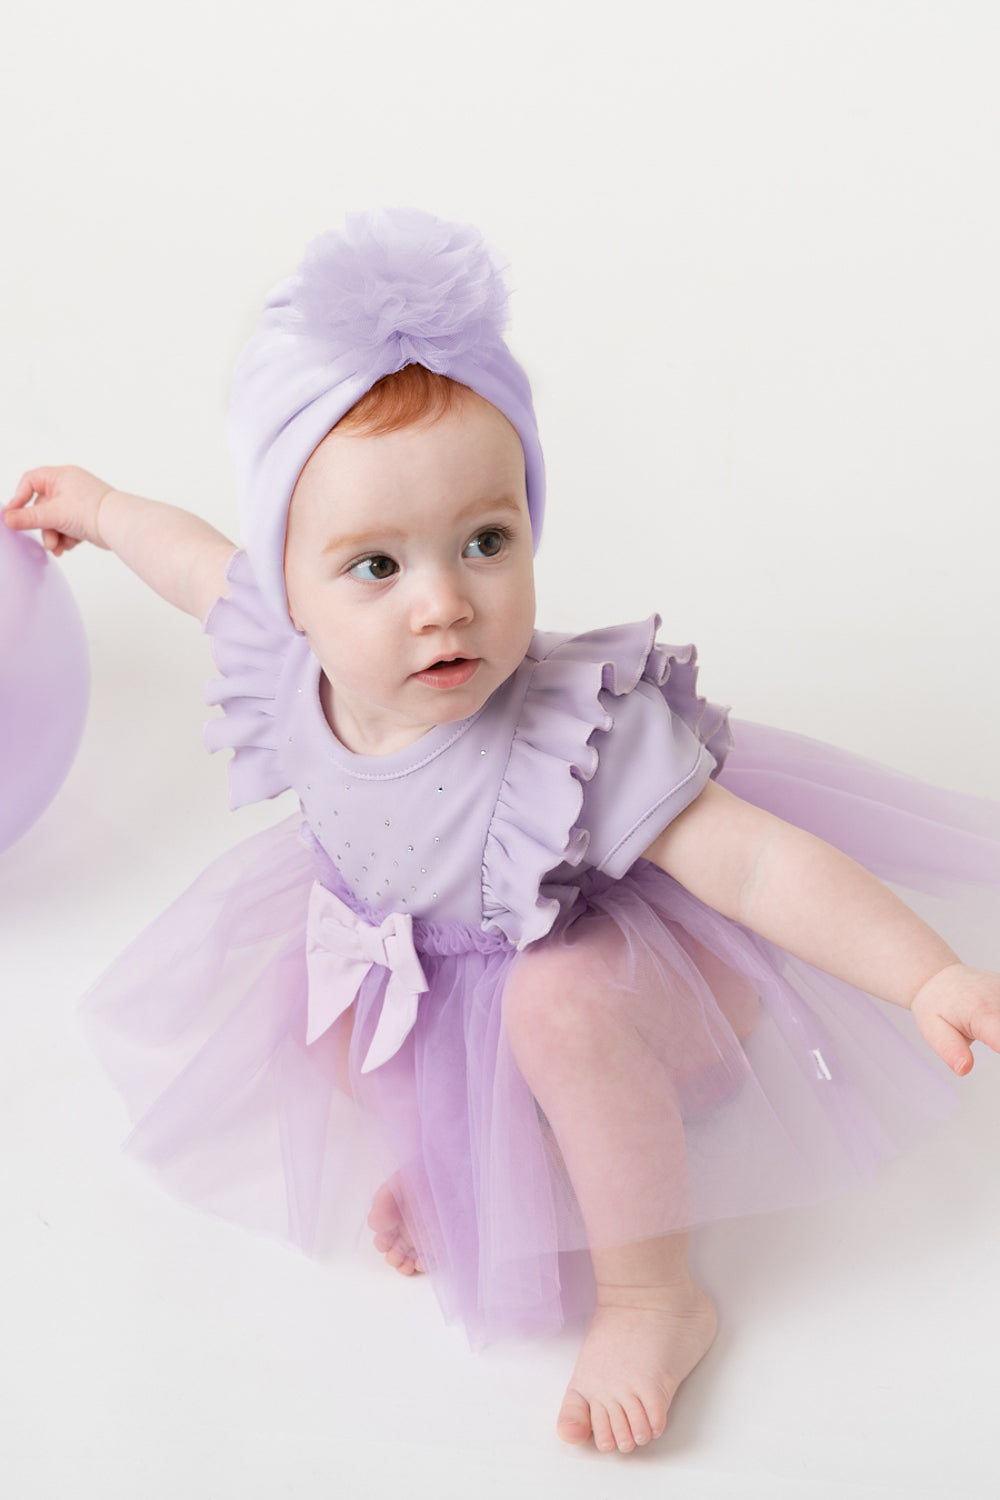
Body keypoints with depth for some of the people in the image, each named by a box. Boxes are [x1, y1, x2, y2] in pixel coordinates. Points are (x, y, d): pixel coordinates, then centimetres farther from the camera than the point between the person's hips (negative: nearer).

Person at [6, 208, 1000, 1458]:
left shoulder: (572, 737, -42)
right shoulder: (292, 664, -25)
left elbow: (756, 862, -42)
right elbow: (203, 561, -2)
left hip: (581, 961, -7)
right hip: (405, 944, 7)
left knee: (561, 1003, -34)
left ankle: (653, 1301, -11)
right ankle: (436, 1150, 22)